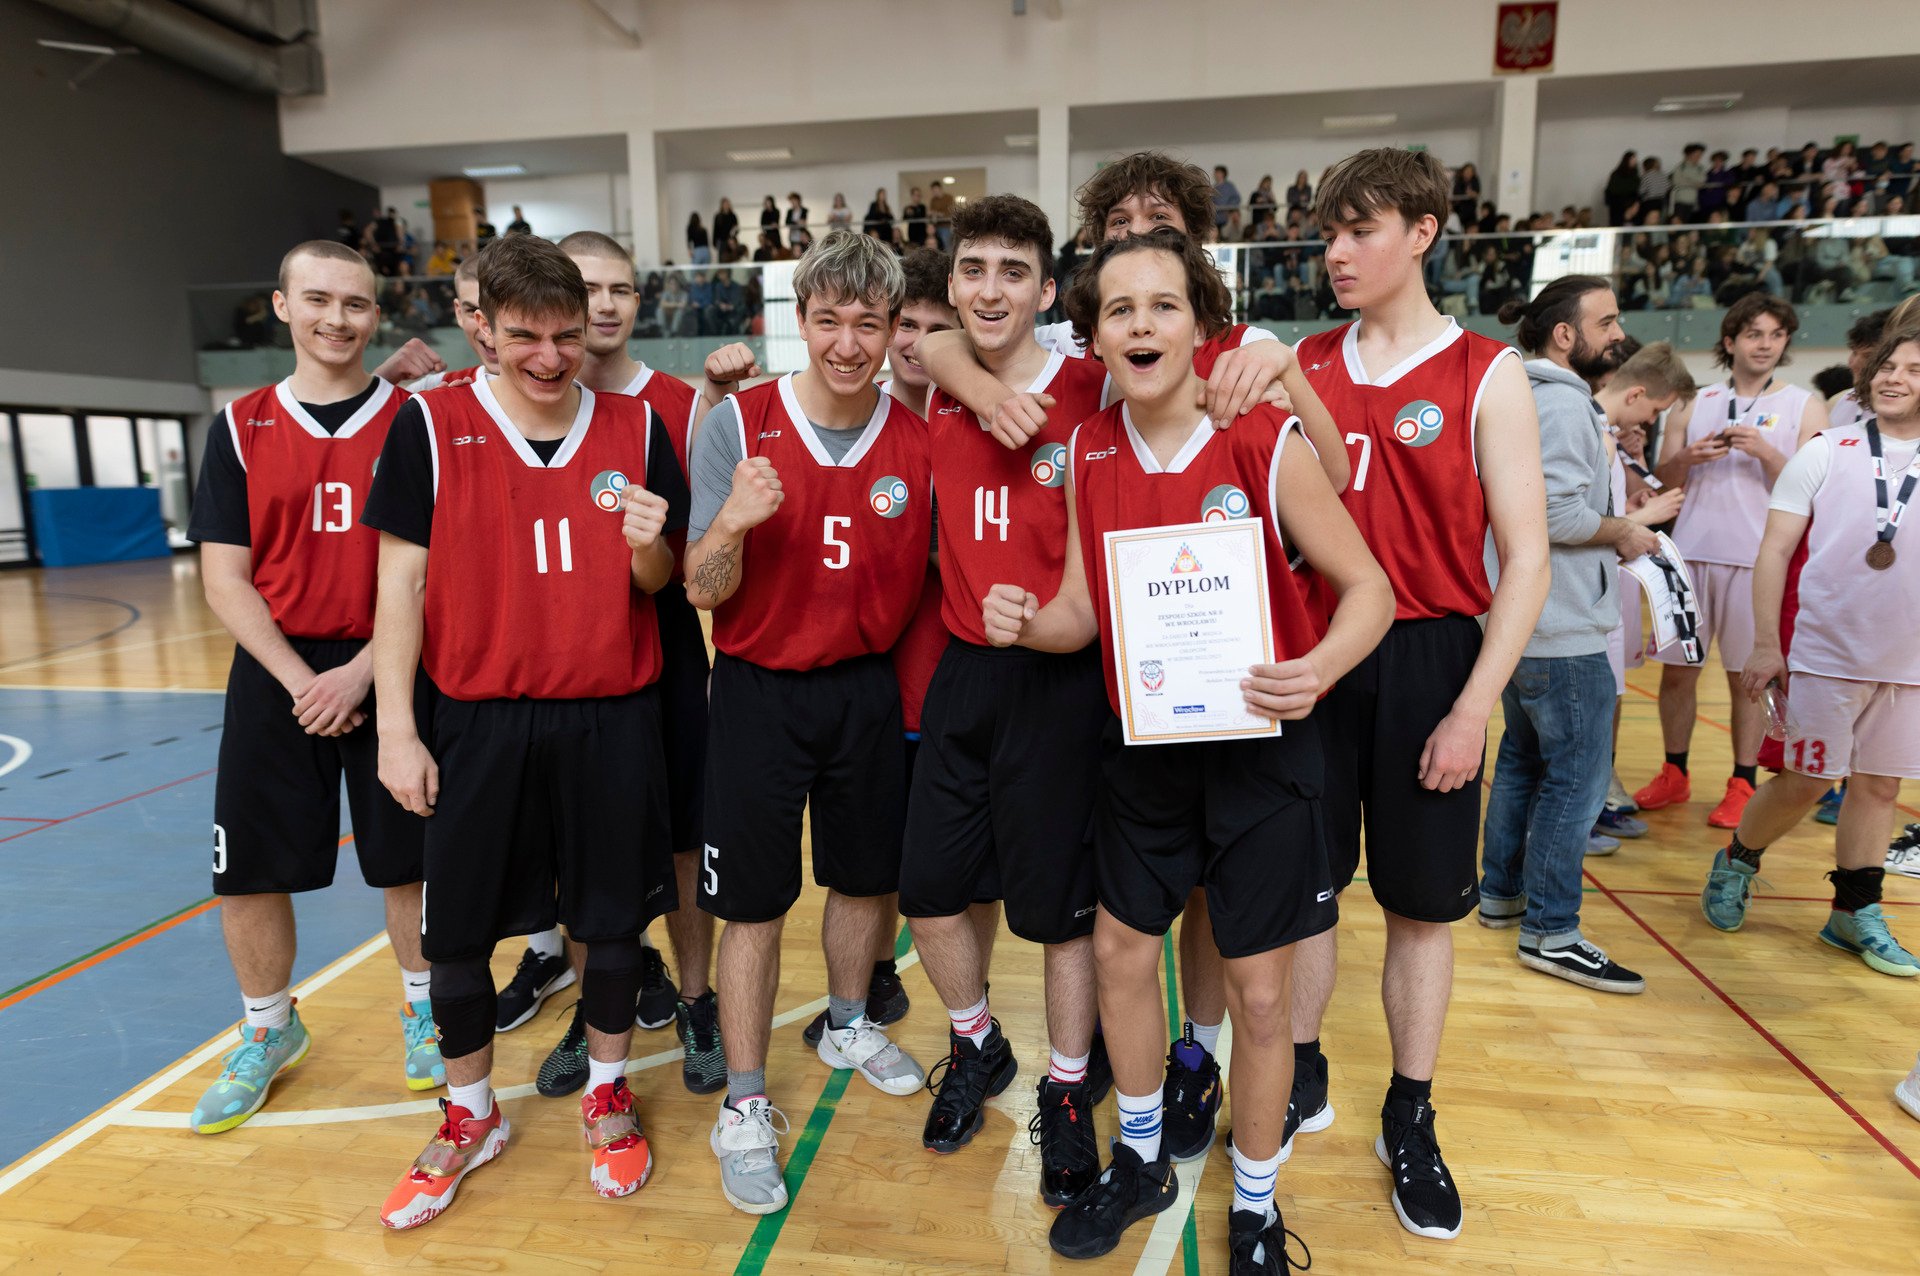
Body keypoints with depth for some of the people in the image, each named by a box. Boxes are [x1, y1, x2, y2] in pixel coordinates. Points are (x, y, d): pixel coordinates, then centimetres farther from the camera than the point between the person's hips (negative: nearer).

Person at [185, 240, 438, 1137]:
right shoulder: (242, 426, 4)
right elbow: (225, 579, 0)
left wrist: (360, 674, -14)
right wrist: (301, 680, -12)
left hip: (390, 673, -2)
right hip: (277, 676, 2)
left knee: (408, 862, 7)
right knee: (248, 872, 8)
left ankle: (421, 1010, 30)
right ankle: (268, 1031, 32)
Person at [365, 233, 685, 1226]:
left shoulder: (636, 427, 3)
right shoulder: (431, 425, -2)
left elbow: (657, 581, 6)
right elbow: (400, 581, -2)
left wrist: (648, 545, -17)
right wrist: (397, 727, -6)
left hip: (612, 716, 1)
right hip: (478, 720, 0)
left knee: (614, 918, 10)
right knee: (456, 929, 10)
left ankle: (607, 1095, 35)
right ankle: (470, 1118, 35)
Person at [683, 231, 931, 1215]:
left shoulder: (918, 441, -4)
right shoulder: (738, 424, -11)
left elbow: (936, 566, 7)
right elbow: (702, 591, -11)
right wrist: (733, 522, -31)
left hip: (868, 690, 3)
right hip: (760, 693, -3)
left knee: (867, 875, 18)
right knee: (753, 904, 6)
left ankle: (848, 1025, 46)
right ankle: (743, 1109, 25)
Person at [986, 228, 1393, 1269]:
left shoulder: (1266, 444, -14)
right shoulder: (1087, 453, -1)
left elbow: (1368, 587, -10)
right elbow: (1082, 608, 4)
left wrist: (1317, 668, -31)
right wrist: (1027, 622, -18)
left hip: (1255, 746, -4)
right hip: (1140, 744, 4)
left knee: (1258, 990, 7)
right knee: (1120, 949, 16)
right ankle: (1140, 1160, 42)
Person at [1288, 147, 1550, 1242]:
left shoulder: (1487, 376, -3)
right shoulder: (1304, 367, 6)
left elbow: (1525, 558, -6)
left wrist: (1472, 710, -12)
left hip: (1428, 658, -2)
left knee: (1423, 899, 8)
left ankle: (1411, 1118, 27)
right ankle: (1301, 1078, 31)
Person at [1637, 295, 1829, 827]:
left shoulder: (1804, 406, 5)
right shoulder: (1697, 402, 12)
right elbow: (1663, 480, 10)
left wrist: (1766, 451, -17)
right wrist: (1687, 457, -10)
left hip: (1756, 559, -2)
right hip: (1690, 553, 2)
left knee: (1747, 675, 3)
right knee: (1677, 669, 6)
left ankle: (1743, 785, 14)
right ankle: (1675, 774, 19)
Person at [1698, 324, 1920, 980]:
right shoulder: (1826, 451, -2)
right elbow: (1775, 549, -4)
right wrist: (1766, 644, -9)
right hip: (1827, 650, -3)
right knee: (1806, 781, 0)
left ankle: (1856, 913, 21)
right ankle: (1736, 862, 24)